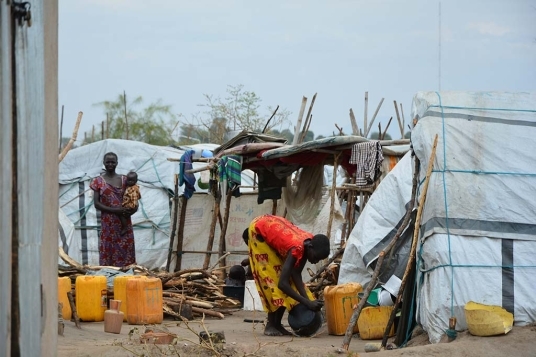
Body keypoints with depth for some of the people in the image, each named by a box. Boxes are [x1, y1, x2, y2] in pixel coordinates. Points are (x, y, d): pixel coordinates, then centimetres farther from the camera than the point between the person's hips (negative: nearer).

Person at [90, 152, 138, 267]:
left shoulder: (124, 180, 8)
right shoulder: (98, 181, 3)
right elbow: (96, 203, -3)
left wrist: (133, 208, -13)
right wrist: (115, 210, -15)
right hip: (108, 223, -2)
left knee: (126, 252, -3)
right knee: (108, 252, -5)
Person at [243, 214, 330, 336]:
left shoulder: (310, 243, -18)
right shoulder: (297, 248, -40)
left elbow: (296, 274, -16)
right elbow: (282, 283, -43)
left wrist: (307, 300, -26)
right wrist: (307, 302, -43)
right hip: (259, 230, -7)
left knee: (286, 275, 1)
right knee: (272, 277, -13)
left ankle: (277, 324, 5)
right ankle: (270, 325, -7)